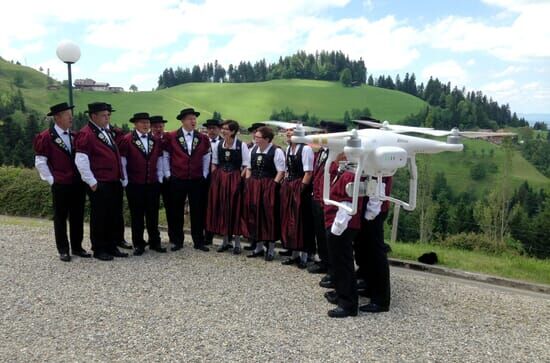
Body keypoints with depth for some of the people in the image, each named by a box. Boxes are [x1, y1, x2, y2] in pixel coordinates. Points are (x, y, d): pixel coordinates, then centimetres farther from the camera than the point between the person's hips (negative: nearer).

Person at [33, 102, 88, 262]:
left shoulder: (74, 136, 10)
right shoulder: (46, 137, -7)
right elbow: (40, 162, -6)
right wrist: (51, 179, -9)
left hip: (78, 184, 5)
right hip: (60, 185, -5)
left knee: (77, 217, 10)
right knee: (60, 218, 6)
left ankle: (77, 247, 21)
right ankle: (63, 250, 15)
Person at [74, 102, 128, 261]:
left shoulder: (106, 131, 15)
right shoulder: (86, 134, -11)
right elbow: (81, 161, -16)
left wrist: (120, 177, 19)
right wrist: (92, 182, -16)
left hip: (114, 182, 8)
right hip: (99, 185, -8)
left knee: (114, 216, 12)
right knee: (99, 217, 3)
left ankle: (111, 247, 24)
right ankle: (98, 250, 15)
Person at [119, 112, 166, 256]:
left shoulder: (156, 140, 9)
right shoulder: (127, 140, -6)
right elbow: (122, 161, -5)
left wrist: (160, 178, 8)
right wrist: (125, 181, -6)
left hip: (153, 184, 4)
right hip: (134, 185, -4)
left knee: (153, 214, 9)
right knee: (137, 215, 5)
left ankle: (155, 242, 20)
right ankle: (138, 245, 14)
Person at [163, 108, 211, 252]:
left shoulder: (203, 138, 5)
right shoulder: (171, 137, -2)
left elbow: (206, 157, 12)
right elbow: (166, 156, 4)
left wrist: (204, 174, 7)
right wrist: (168, 173, 0)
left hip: (197, 181, 2)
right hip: (177, 180, -1)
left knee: (198, 212, 5)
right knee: (176, 212, 6)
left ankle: (198, 241, 14)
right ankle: (177, 241, 18)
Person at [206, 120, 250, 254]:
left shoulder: (242, 145, -7)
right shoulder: (217, 145, 5)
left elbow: (246, 166, -5)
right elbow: (214, 164, 11)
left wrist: (239, 179, -12)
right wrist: (215, 178, 2)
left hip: (235, 179, -4)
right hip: (219, 180, 4)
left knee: (235, 210, 2)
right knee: (222, 209, 7)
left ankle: (237, 243, 13)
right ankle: (226, 241, 21)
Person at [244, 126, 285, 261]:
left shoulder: (276, 151, -9)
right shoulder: (253, 150, 10)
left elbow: (281, 172, -10)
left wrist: (273, 185, -16)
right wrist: (248, 184, 6)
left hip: (269, 187, -6)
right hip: (253, 187, 6)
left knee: (269, 216, -1)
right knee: (254, 214, 8)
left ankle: (271, 249, 11)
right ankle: (258, 247, 22)